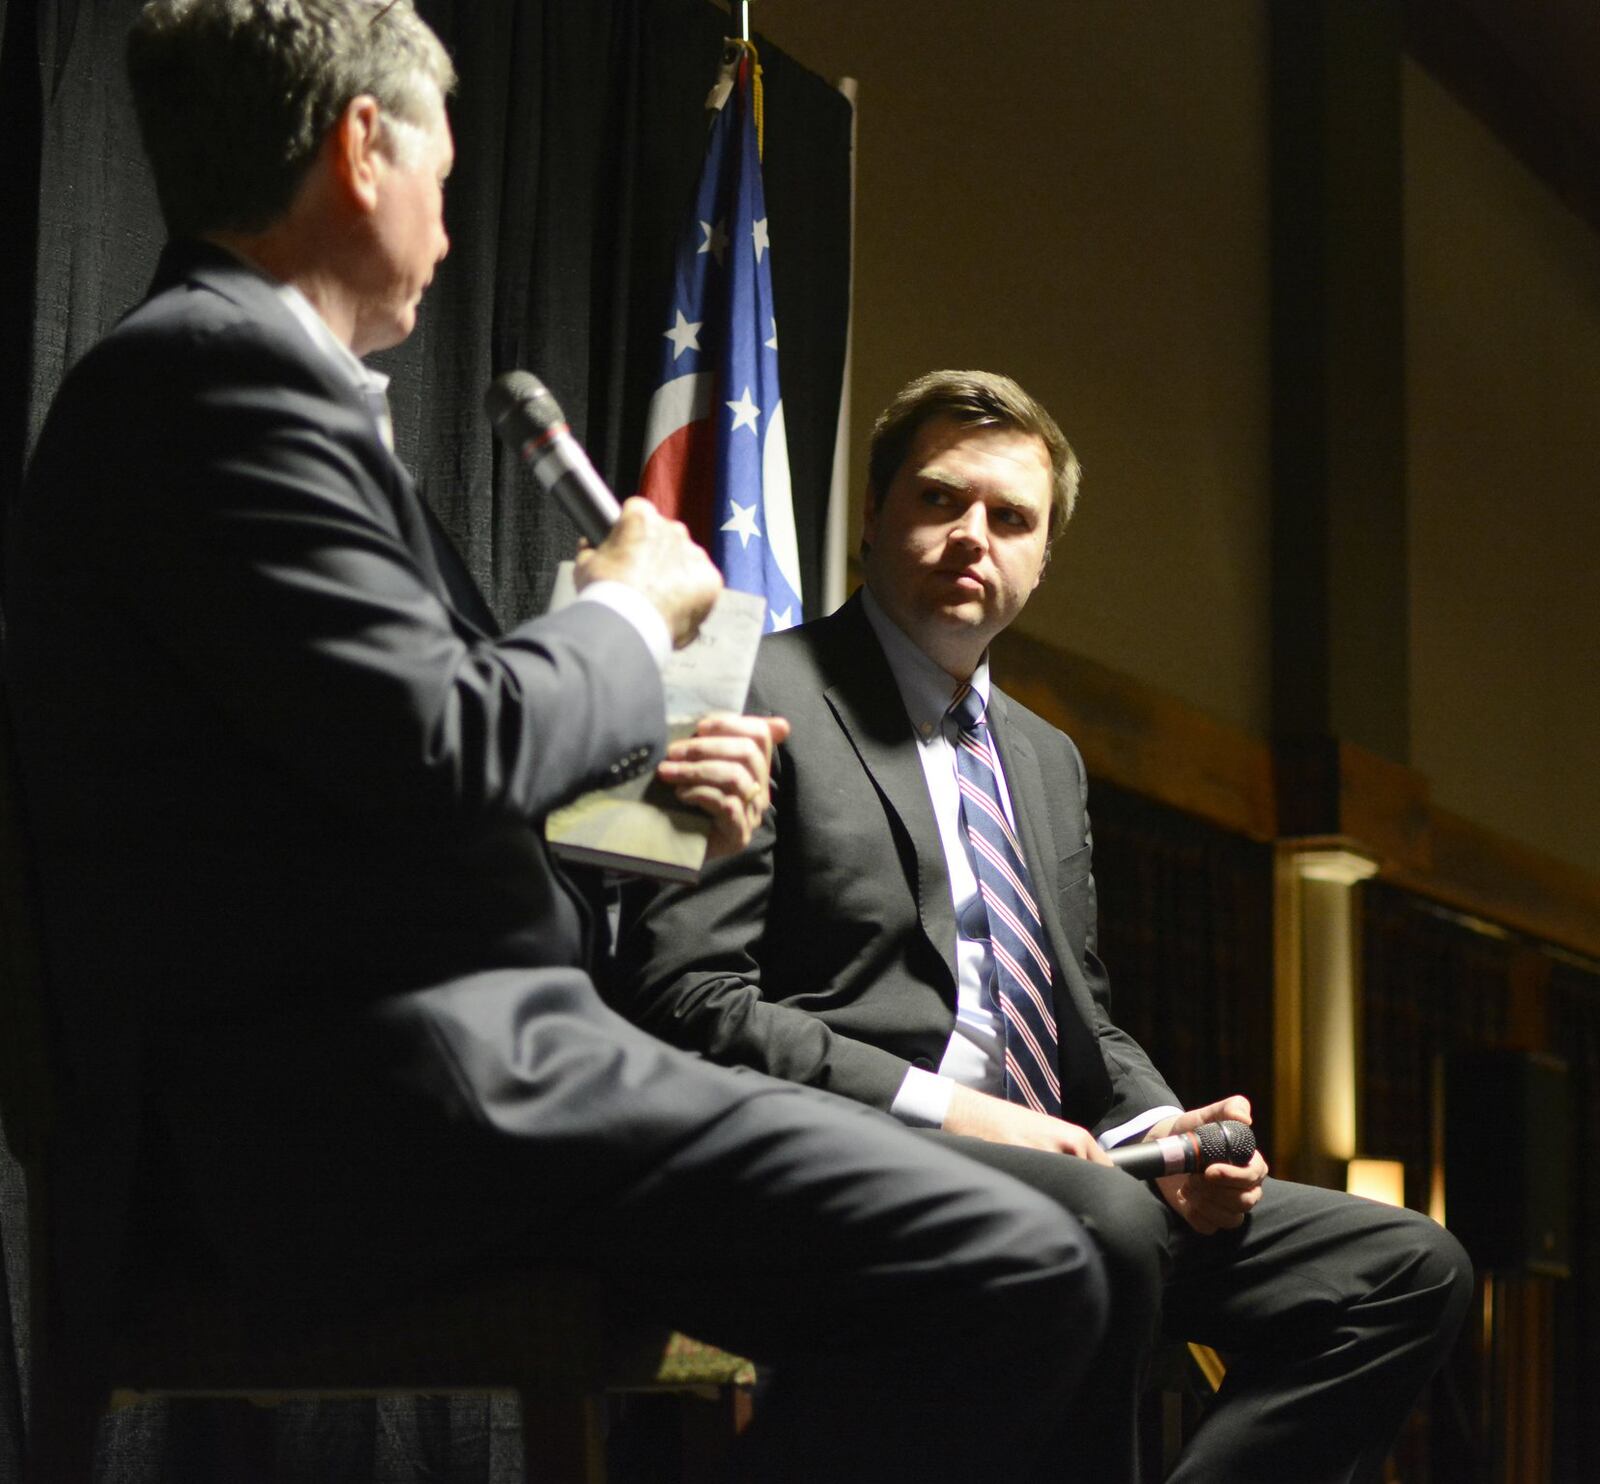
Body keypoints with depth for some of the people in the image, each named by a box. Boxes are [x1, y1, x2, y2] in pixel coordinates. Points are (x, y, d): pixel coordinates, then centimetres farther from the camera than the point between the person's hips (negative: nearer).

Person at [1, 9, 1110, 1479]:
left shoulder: (204, 367, 19)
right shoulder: (222, 370, -13)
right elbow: (438, 744, -20)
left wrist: (632, 776, 16)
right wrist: (633, 613, -1)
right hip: (383, 1095, -11)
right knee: (1018, 1273, -20)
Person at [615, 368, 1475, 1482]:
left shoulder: (1048, 759, 25)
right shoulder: (761, 701, -1)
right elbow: (682, 992, -11)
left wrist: (1161, 1133, 5)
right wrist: (934, 1108, -18)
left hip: (1051, 1168, 8)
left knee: (1410, 1267, -6)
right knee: (1101, 1225, -38)